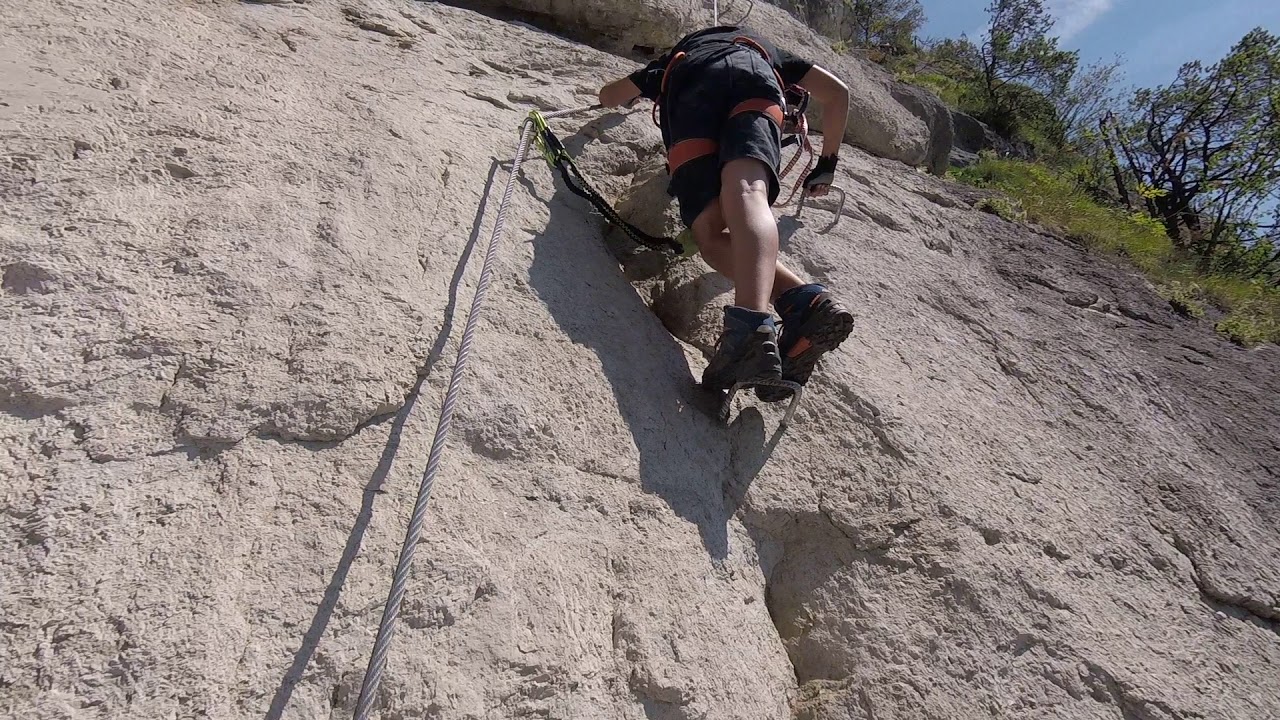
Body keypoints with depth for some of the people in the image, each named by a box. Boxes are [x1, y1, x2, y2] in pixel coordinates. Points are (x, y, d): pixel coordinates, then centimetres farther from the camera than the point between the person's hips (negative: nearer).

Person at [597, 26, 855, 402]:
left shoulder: (678, 57, 47)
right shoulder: (766, 51, 46)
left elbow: (608, 96, 52)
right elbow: (837, 92, 39)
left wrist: (637, 92, 74)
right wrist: (827, 163, 48)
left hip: (689, 88, 0)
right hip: (753, 78, 0)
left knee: (712, 234, -12)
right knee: (746, 195, -27)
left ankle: (799, 302, -40)